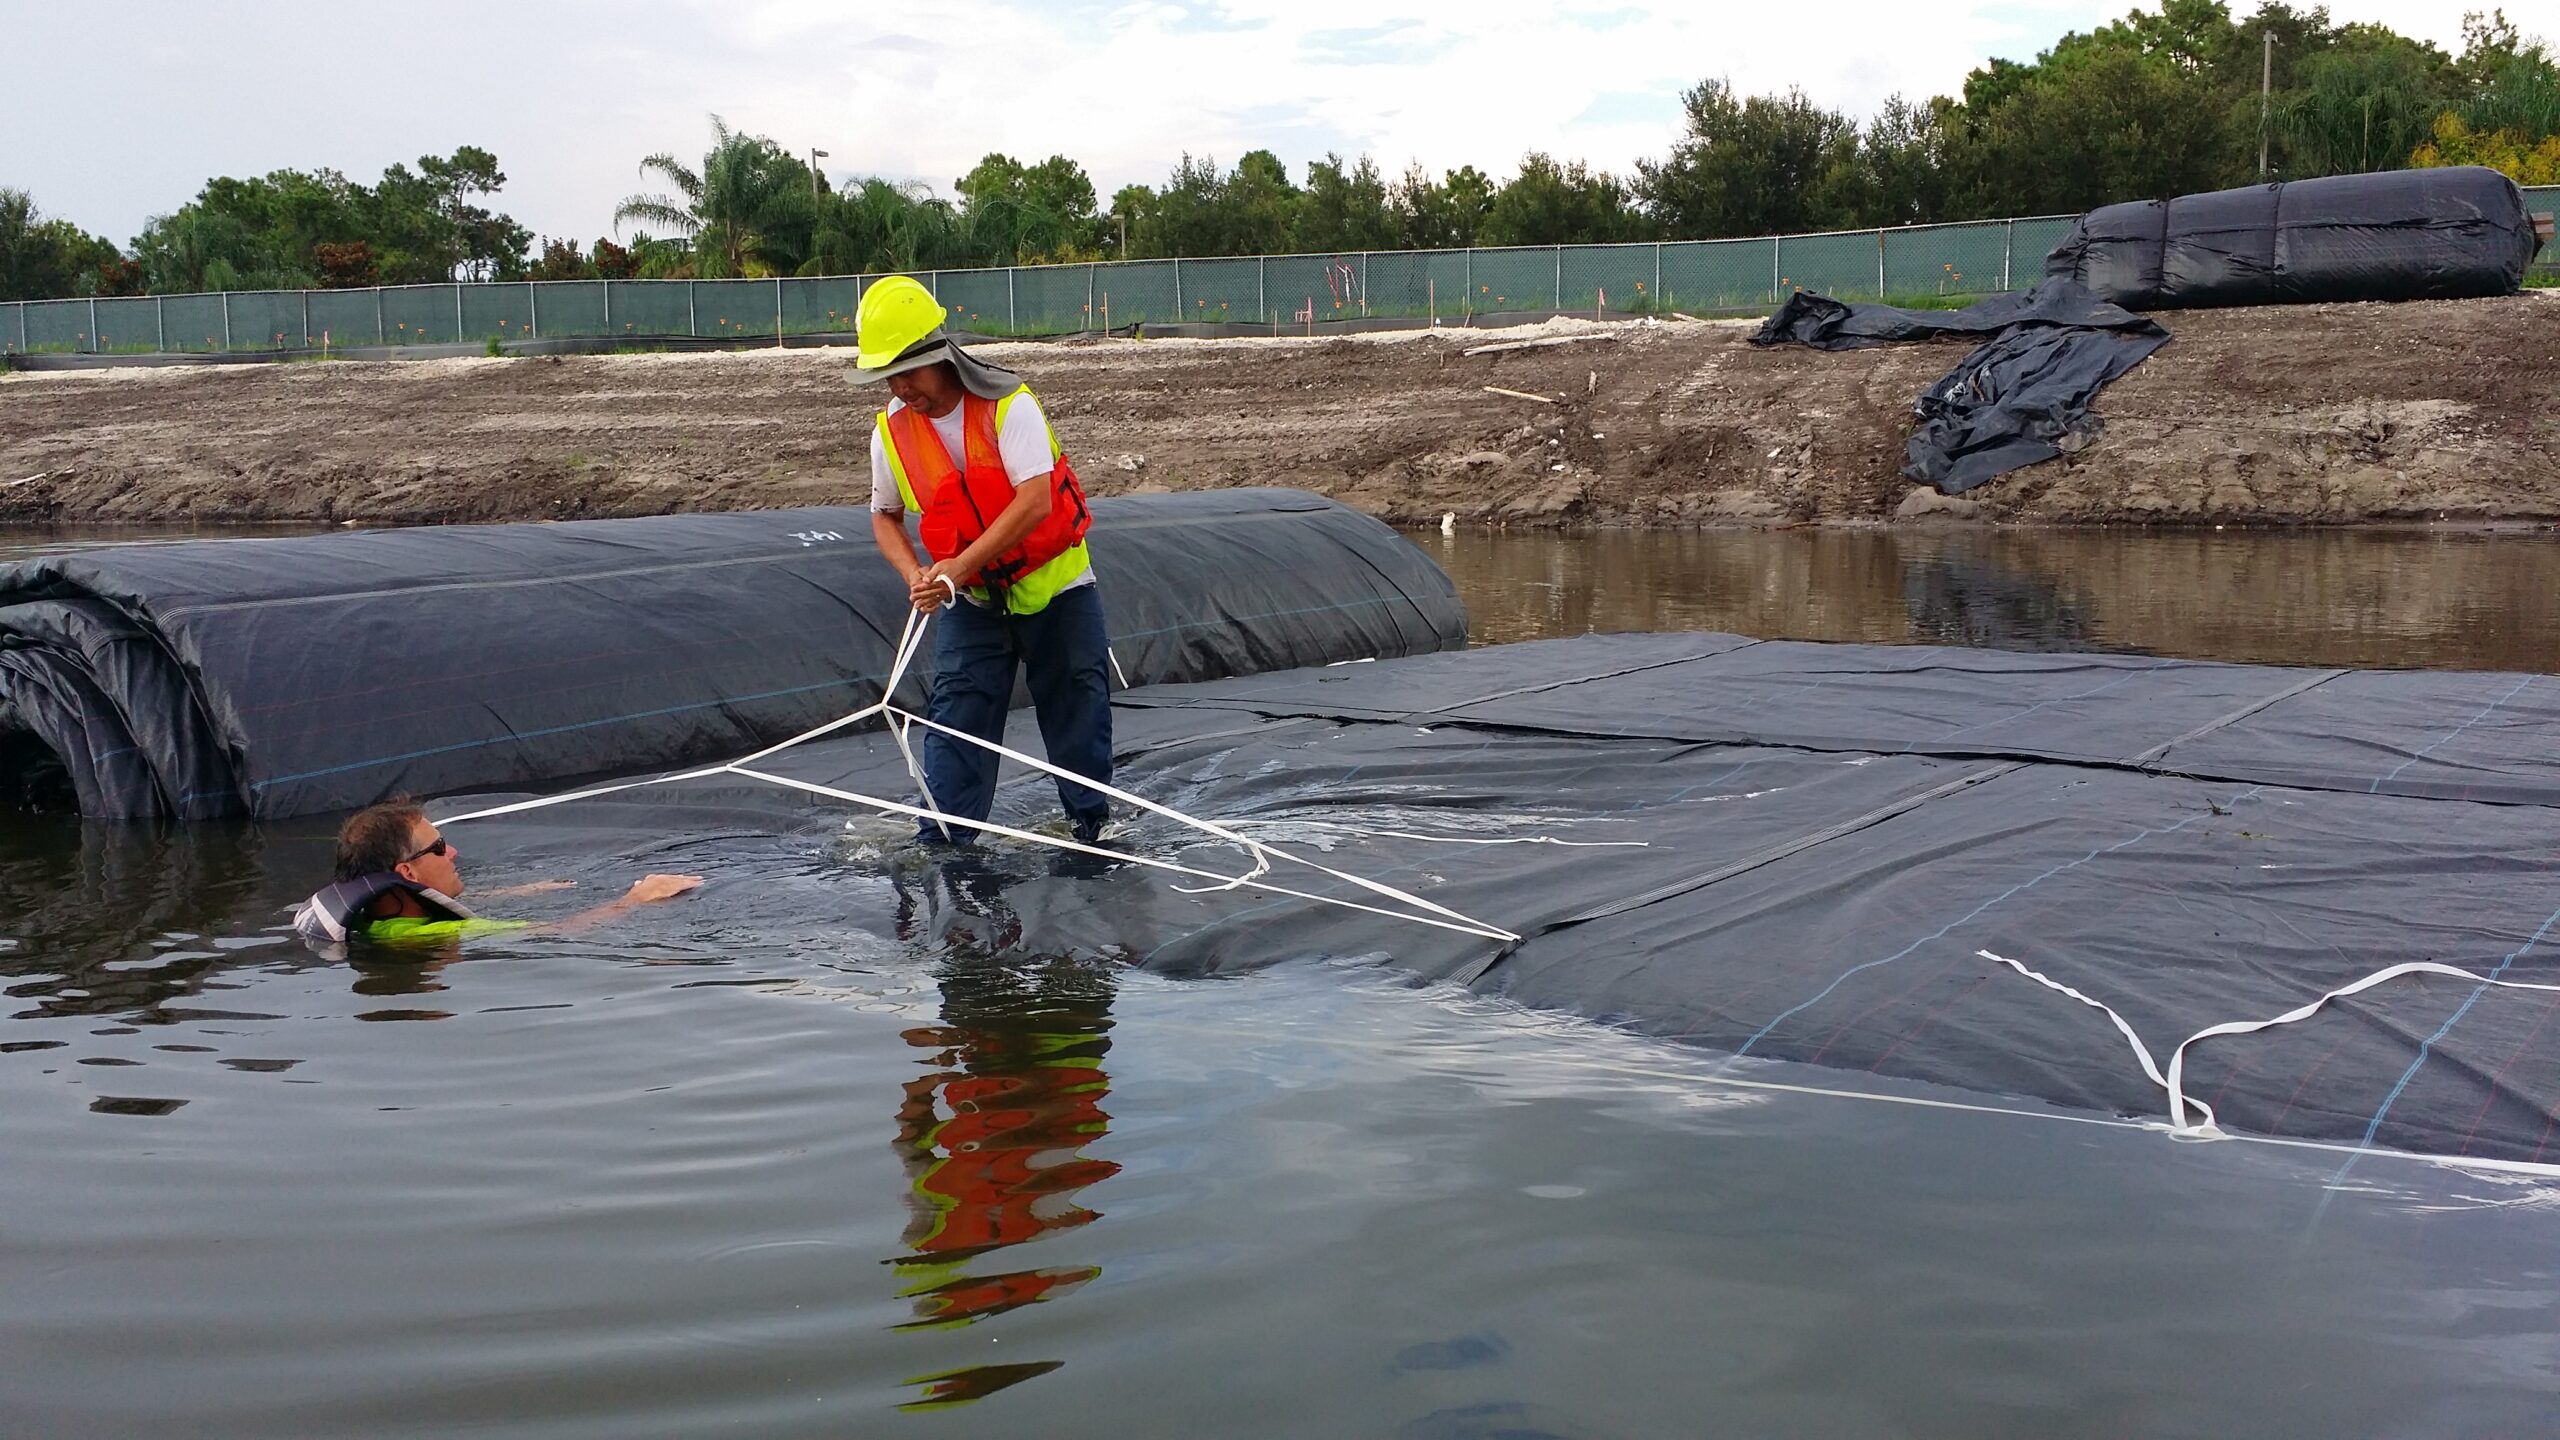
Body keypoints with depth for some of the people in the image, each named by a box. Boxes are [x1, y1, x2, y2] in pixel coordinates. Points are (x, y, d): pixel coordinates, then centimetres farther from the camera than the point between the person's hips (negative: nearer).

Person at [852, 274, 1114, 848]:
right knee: (956, 712, -3)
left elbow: (1036, 501, -29)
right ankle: (940, 839, 1)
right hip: (972, 600, 3)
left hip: (1055, 584, -3)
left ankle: (1093, 819, 23)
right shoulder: (892, 430, -7)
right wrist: (915, 574, -14)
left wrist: (959, 565, -32)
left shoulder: (1010, 406, -22)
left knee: (1077, 709, 7)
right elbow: (885, 515, 6)